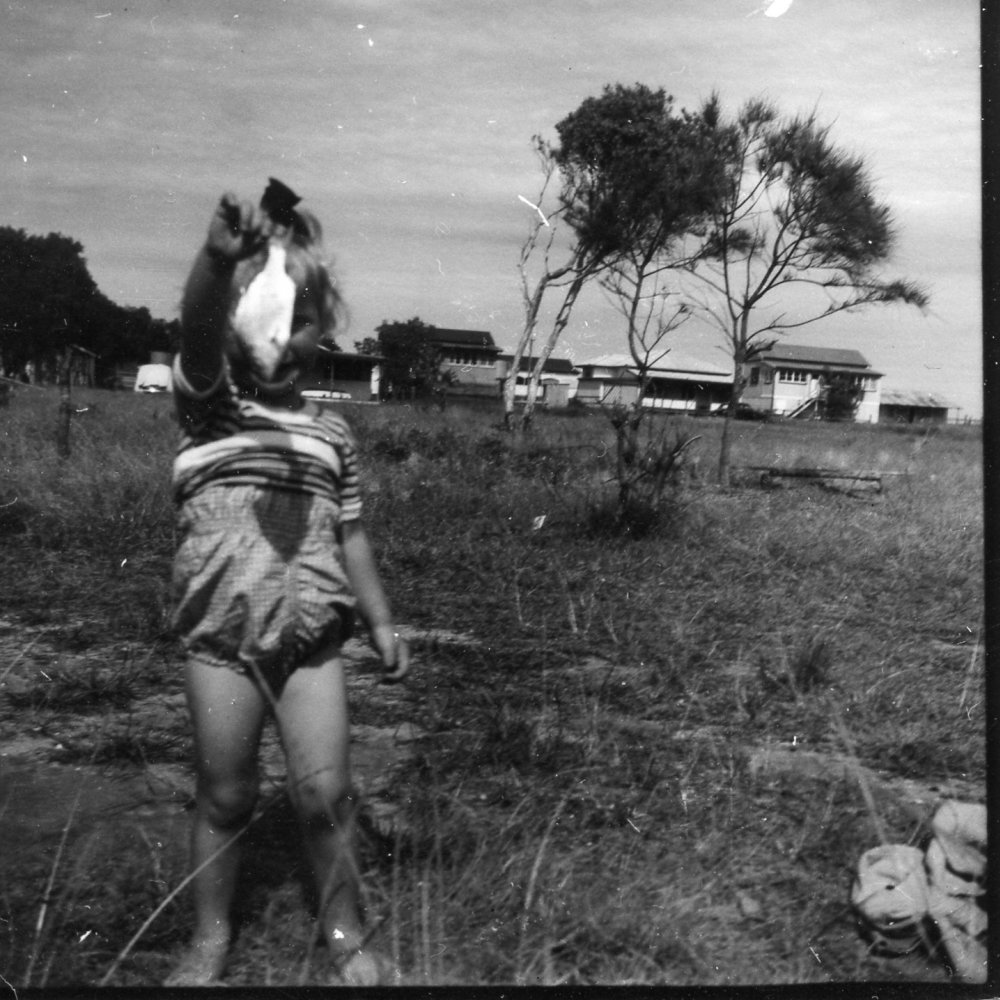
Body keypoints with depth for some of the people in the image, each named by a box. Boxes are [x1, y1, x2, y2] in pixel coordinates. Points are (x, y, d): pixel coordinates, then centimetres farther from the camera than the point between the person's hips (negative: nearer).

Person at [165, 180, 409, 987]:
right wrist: (218, 259, -41)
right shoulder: (211, 401, 0)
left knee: (326, 794, 3)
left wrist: (381, 620, 9)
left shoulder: (332, 432, 10)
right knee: (225, 797, 8)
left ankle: (347, 937, 23)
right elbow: (197, 330, -22)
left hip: (313, 638, 2)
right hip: (221, 636, -2)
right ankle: (210, 938, 29)